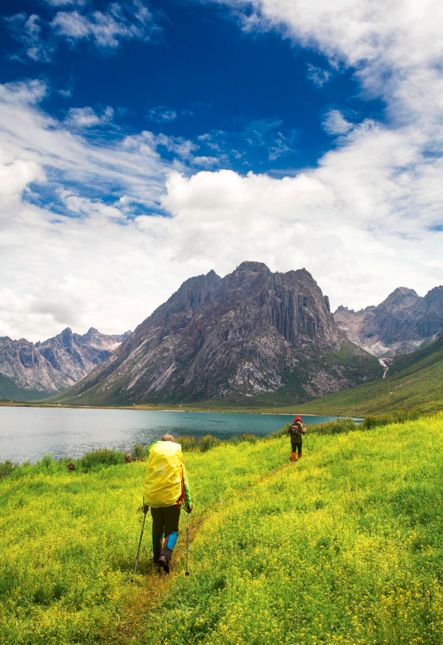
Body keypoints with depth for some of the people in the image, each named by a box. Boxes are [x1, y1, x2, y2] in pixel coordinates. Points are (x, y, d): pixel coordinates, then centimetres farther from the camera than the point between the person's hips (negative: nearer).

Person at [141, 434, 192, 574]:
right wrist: (188, 502, 7)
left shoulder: (153, 451, 9)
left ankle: (157, 557, 26)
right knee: (172, 530, 8)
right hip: (172, 499, -2)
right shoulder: (177, 452, 4)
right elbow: (184, 480, 3)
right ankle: (165, 555, -14)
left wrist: (145, 502, 19)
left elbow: (147, 478, 13)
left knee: (157, 529, 20)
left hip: (153, 498, 2)